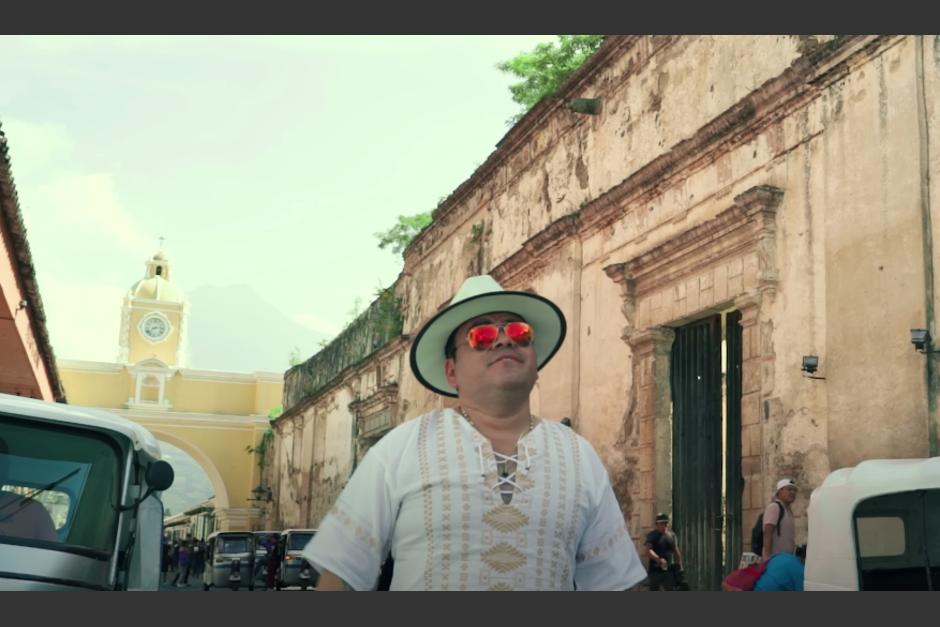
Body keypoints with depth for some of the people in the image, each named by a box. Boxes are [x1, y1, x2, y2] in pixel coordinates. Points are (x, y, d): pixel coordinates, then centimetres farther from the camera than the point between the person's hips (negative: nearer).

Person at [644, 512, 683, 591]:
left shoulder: (672, 535, 8)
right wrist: (659, 559, -35)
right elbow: (648, 551, -19)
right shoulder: (652, 536, -5)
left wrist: (680, 567, 12)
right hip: (655, 570, -3)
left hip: (669, 570, 3)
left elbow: (676, 551, 16)